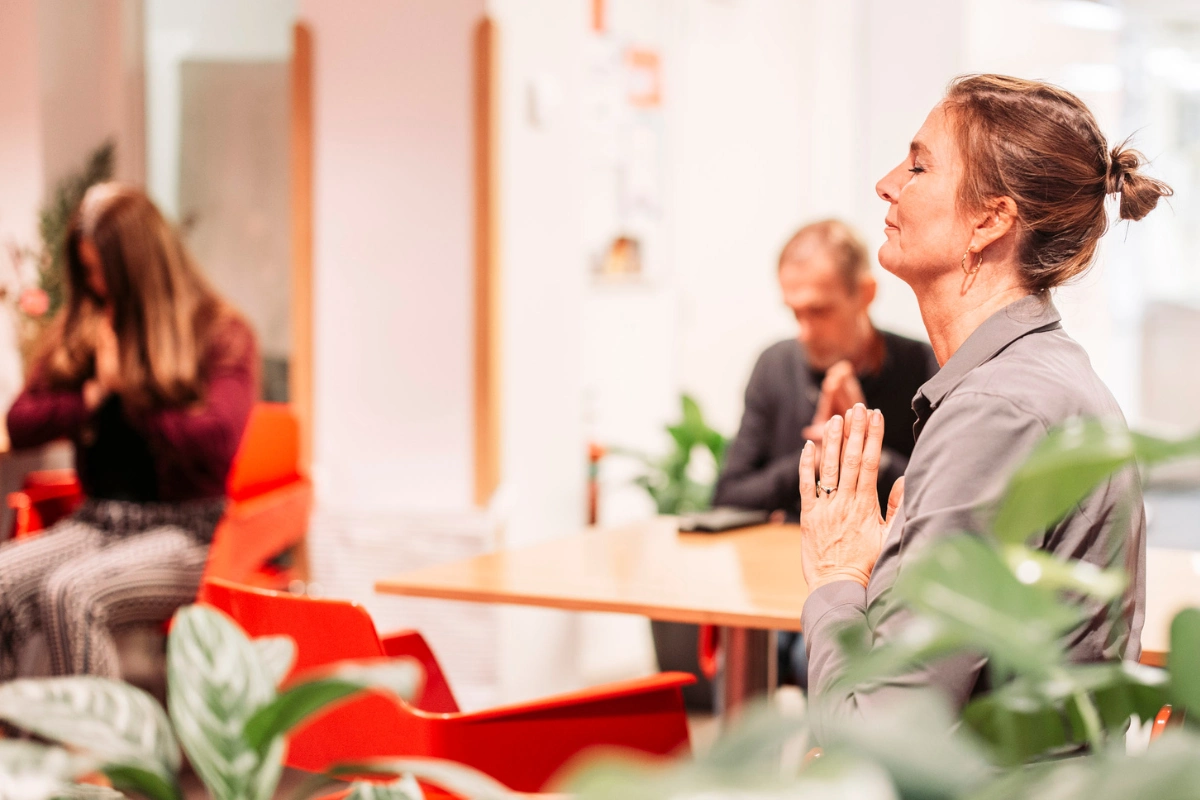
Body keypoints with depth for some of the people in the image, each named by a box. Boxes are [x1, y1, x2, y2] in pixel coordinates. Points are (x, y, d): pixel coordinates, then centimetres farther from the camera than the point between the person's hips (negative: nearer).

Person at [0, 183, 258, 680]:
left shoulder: (222, 334, -2)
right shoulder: (78, 331, 15)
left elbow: (217, 440, -16)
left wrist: (128, 388, -4)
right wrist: (93, 393, -4)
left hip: (184, 530, -5)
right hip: (98, 522, 5)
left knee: (67, 591, -33)